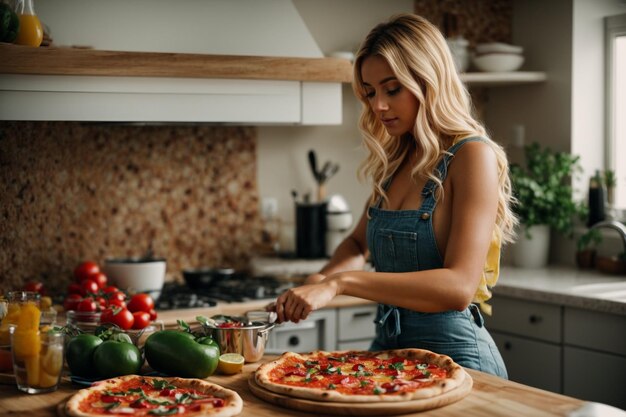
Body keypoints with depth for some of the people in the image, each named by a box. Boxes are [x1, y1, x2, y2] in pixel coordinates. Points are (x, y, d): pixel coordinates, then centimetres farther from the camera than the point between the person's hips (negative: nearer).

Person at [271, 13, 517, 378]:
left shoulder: (473, 156, -14)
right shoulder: (396, 160, 6)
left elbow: (460, 286, -24)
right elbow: (359, 243, 20)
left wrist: (341, 282, -30)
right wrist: (321, 280, -3)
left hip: (452, 351, -6)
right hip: (388, 348, 7)